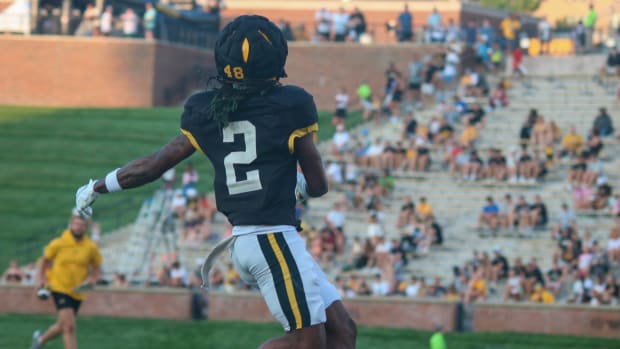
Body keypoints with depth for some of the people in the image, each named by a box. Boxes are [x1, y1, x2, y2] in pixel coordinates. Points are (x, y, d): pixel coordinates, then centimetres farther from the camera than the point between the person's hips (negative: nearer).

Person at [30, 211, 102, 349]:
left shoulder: (91, 248, -4)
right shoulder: (58, 244, -8)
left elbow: (97, 271, 7)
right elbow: (45, 260, 9)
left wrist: (91, 281, -12)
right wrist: (41, 280, 2)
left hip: (77, 293, 4)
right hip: (59, 289, -4)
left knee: (62, 327, 18)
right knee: (69, 327, -17)